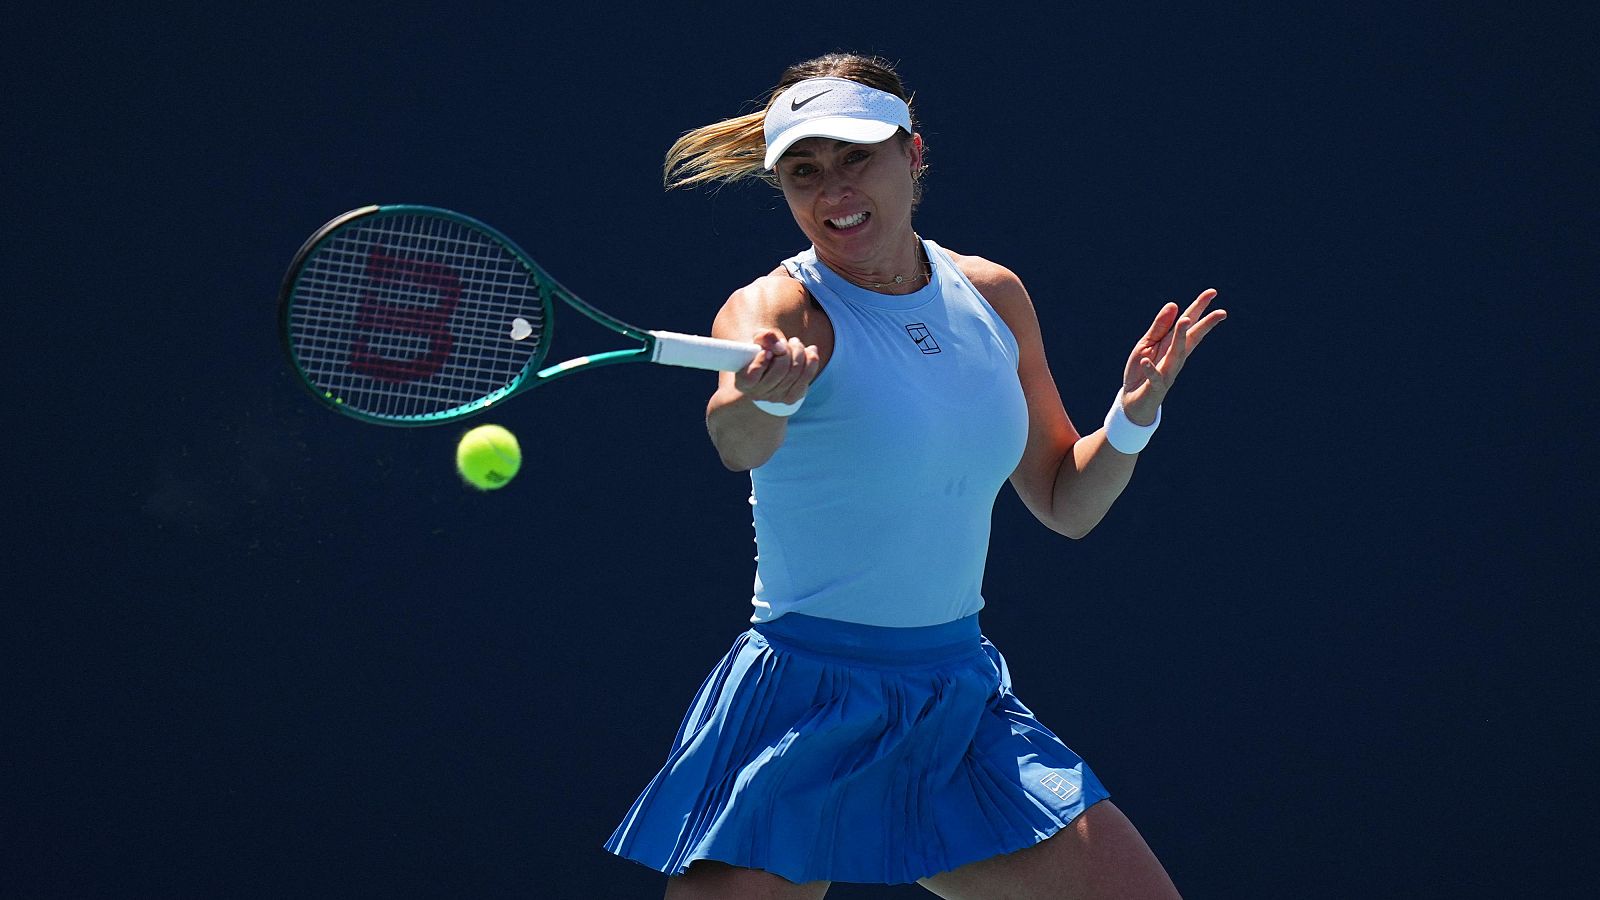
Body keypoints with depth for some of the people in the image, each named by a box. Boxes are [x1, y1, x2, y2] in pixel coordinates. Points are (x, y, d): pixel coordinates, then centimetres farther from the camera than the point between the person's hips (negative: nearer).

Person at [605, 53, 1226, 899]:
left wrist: (1133, 417, -3)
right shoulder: (777, 310, -11)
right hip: (803, 709, -5)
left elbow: (1065, 503, 16)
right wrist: (763, 398, -58)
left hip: (966, 703, 5)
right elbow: (738, 440, -35)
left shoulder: (991, 295, 6)